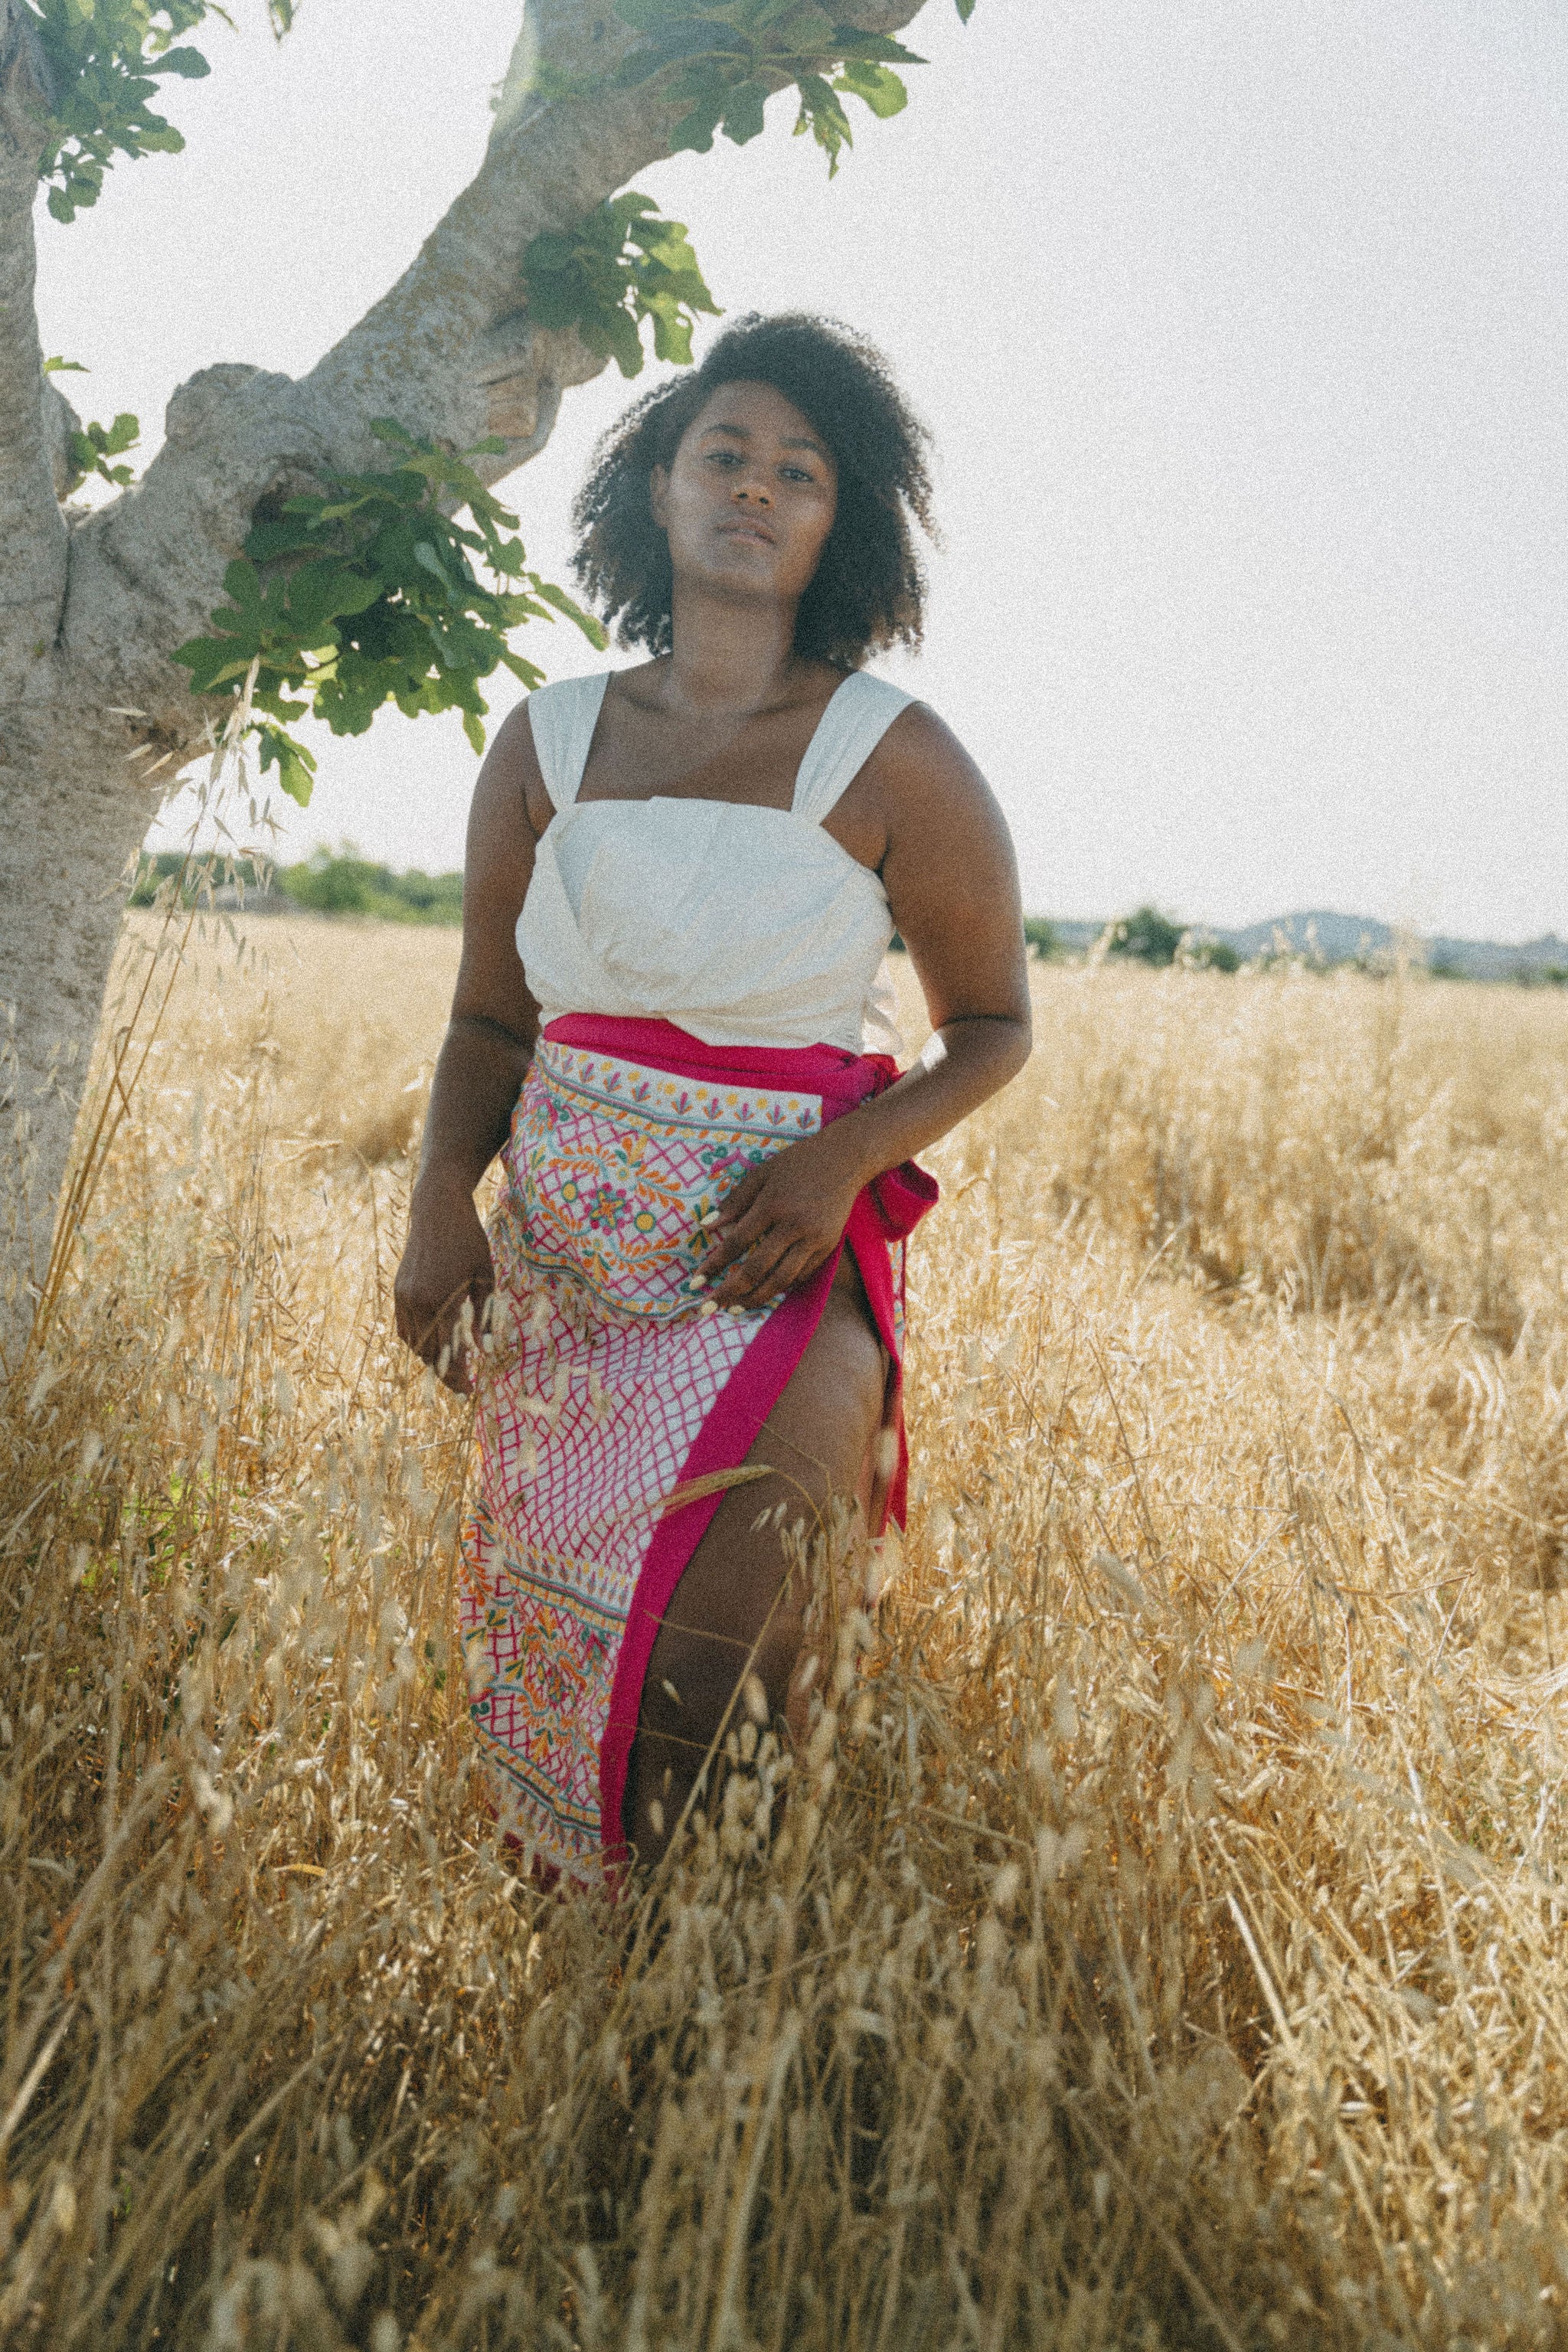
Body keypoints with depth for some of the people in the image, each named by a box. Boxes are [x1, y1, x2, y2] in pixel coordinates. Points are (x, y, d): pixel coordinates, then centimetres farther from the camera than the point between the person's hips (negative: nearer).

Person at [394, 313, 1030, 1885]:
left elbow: (992, 1025, 6)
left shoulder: (894, 764, -3)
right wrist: (440, 1200, -6)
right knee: (545, 1631, 5)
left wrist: (845, 1158, -12)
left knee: (706, 1624, -19)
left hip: (777, 1267, -4)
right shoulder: (545, 745, 7)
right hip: (557, 1260, 4)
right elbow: (488, 1021, 13)